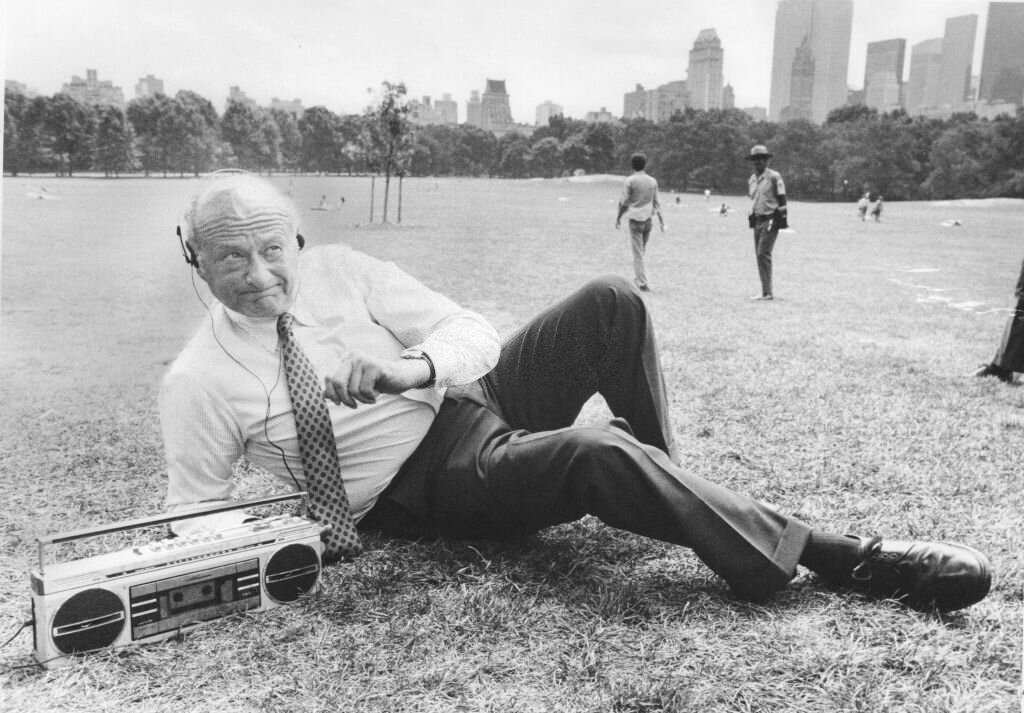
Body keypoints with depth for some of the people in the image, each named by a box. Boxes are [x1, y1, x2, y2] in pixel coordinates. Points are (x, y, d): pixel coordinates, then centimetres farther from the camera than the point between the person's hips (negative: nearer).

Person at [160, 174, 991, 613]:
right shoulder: (197, 384, -8)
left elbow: (471, 330, -3)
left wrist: (415, 368, -25)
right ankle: (841, 559, -19)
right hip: (430, 488, -4)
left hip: (477, 396, 5)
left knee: (609, 302, -16)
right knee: (597, 454, -33)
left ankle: (661, 476, 1)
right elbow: (196, 513, 3)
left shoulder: (337, 270, -2)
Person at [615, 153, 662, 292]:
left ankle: (642, 283, -6)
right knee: (642, 250, 16)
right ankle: (638, 279, 18)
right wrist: (661, 221, 11)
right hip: (648, 219, 4)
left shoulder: (630, 181, -7)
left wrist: (618, 218, 4)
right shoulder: (652, 181, 6)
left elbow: (624, 203, -8)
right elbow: (656, 203, 7)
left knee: (638, 253, -3)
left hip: (635, 220, -4)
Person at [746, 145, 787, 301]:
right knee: (759, 255, 7)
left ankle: (767, 292, -14)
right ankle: (765, 292, 12)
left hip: (771, 219, -7)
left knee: (763, 254, -15)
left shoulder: (774, 176, -5)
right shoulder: (751, 179, 15)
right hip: (757, 220, 8)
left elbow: (781, 199, -5)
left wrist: (782, 219, -10)